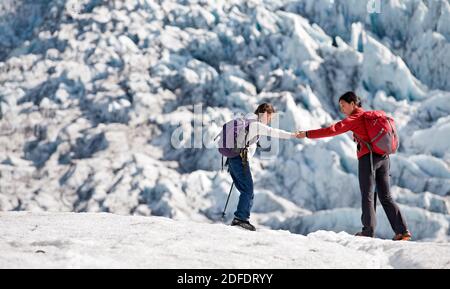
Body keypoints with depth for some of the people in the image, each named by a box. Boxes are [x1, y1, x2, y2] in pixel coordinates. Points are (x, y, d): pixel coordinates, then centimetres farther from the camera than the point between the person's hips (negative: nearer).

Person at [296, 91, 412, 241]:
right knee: (386, 197, 9)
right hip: (383, 157, 7)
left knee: (367, 196, -2)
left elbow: (334, 129, -13)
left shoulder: (355, 118, -3)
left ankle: (368, 231, -4)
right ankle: (403, 231, 3)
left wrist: (307, 134, -13)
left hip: (368, 157, -7)